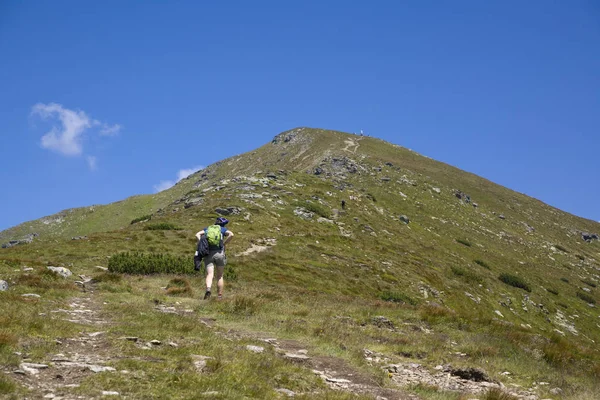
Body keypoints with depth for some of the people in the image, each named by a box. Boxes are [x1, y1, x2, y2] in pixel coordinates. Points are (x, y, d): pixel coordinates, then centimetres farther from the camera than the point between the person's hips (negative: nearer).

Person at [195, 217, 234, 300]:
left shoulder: (207, 229, 20)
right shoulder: (223, 229, 12)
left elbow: (197, 234, 6)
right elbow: (231, 235, -7)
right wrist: (224, 243, 1)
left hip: (208, 254, 1)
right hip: (219, 253, -1)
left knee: (210, 275, -8)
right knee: (220, 276, 13)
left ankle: (208, 289, -37)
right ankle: (220, 296, 13)